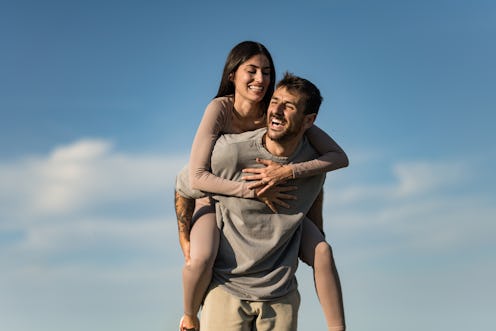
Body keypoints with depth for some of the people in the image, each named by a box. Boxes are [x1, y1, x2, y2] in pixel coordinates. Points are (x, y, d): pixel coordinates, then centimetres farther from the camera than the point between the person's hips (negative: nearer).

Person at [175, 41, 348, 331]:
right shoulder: (220, 109, -27)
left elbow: (339, 157, -25)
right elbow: (197, 176, -32)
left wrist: (288, 172, -38)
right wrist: (255, 190, -36)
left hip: (267, 201, 3)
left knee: (321, 253, -14)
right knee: (201, 258, -32)